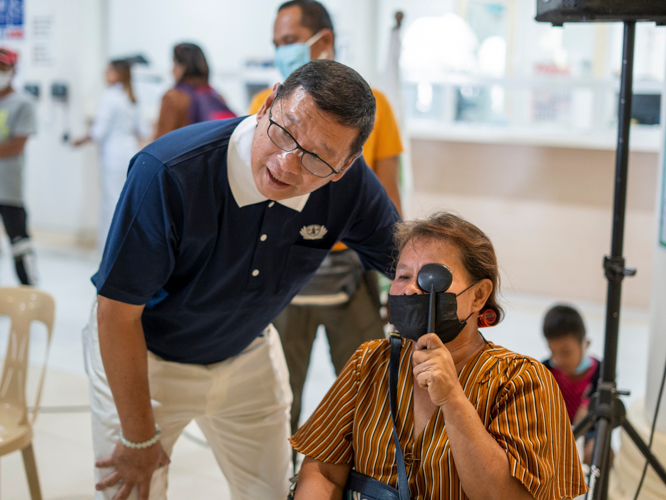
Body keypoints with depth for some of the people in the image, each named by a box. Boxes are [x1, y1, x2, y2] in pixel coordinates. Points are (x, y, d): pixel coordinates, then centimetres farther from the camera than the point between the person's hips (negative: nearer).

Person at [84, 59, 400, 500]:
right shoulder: (167, 173, -34)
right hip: (140, 354, -4)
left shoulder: (349, 184, -22)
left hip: (247, 354, 4)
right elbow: (118, 315, -25)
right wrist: (139, 437, -17)